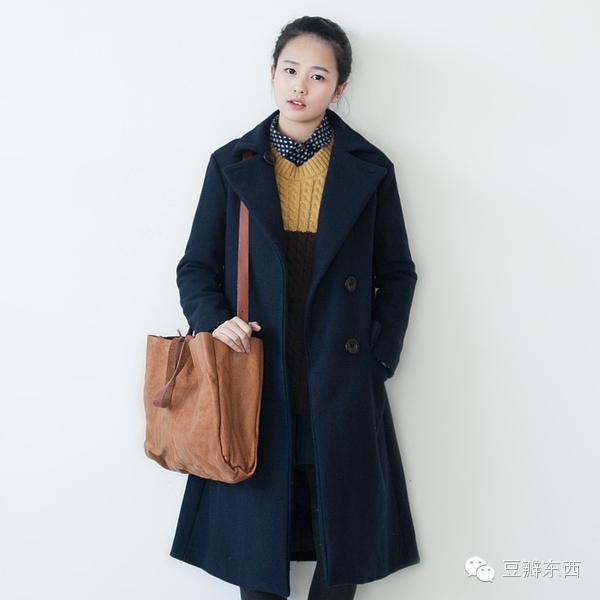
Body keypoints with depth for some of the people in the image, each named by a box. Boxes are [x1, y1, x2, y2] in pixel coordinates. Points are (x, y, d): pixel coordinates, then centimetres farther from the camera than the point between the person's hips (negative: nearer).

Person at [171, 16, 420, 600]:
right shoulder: (232, 164, 5)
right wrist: (213, 319, -12)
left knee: (342, 549, 9)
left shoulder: (370, 169, 4)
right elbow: (196, 266, 7)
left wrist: (380, 354, -2)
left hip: (343, 392, 0)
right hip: (257, 383, 0)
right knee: (256, 536, 10)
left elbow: (396, 273, 8)